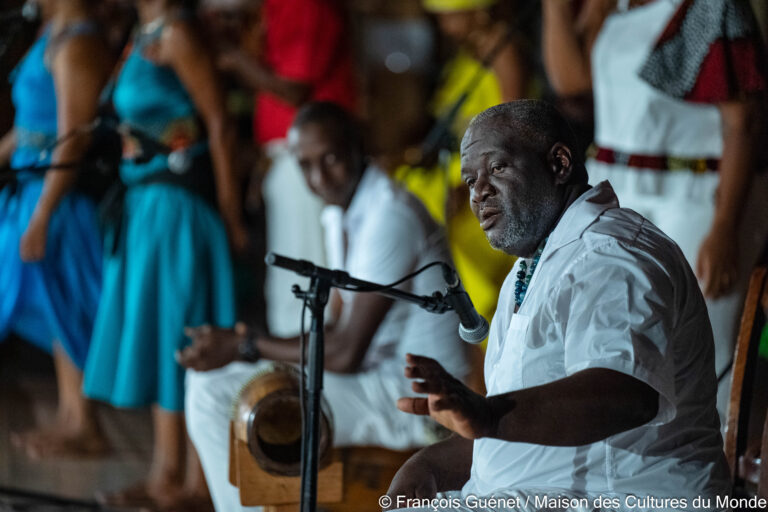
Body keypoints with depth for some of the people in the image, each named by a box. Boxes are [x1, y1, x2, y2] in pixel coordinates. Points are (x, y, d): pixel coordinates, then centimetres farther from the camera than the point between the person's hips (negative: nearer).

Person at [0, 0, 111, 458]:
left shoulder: (75, 46, -19)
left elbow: (72, 141, -22)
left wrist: (40, 218, -23)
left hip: (63, 194, -10)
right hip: (39, 184, 10)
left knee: (66, 311, -2)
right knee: (59, 310, 15)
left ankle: (85, 429, 7)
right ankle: (71, 417, 23)